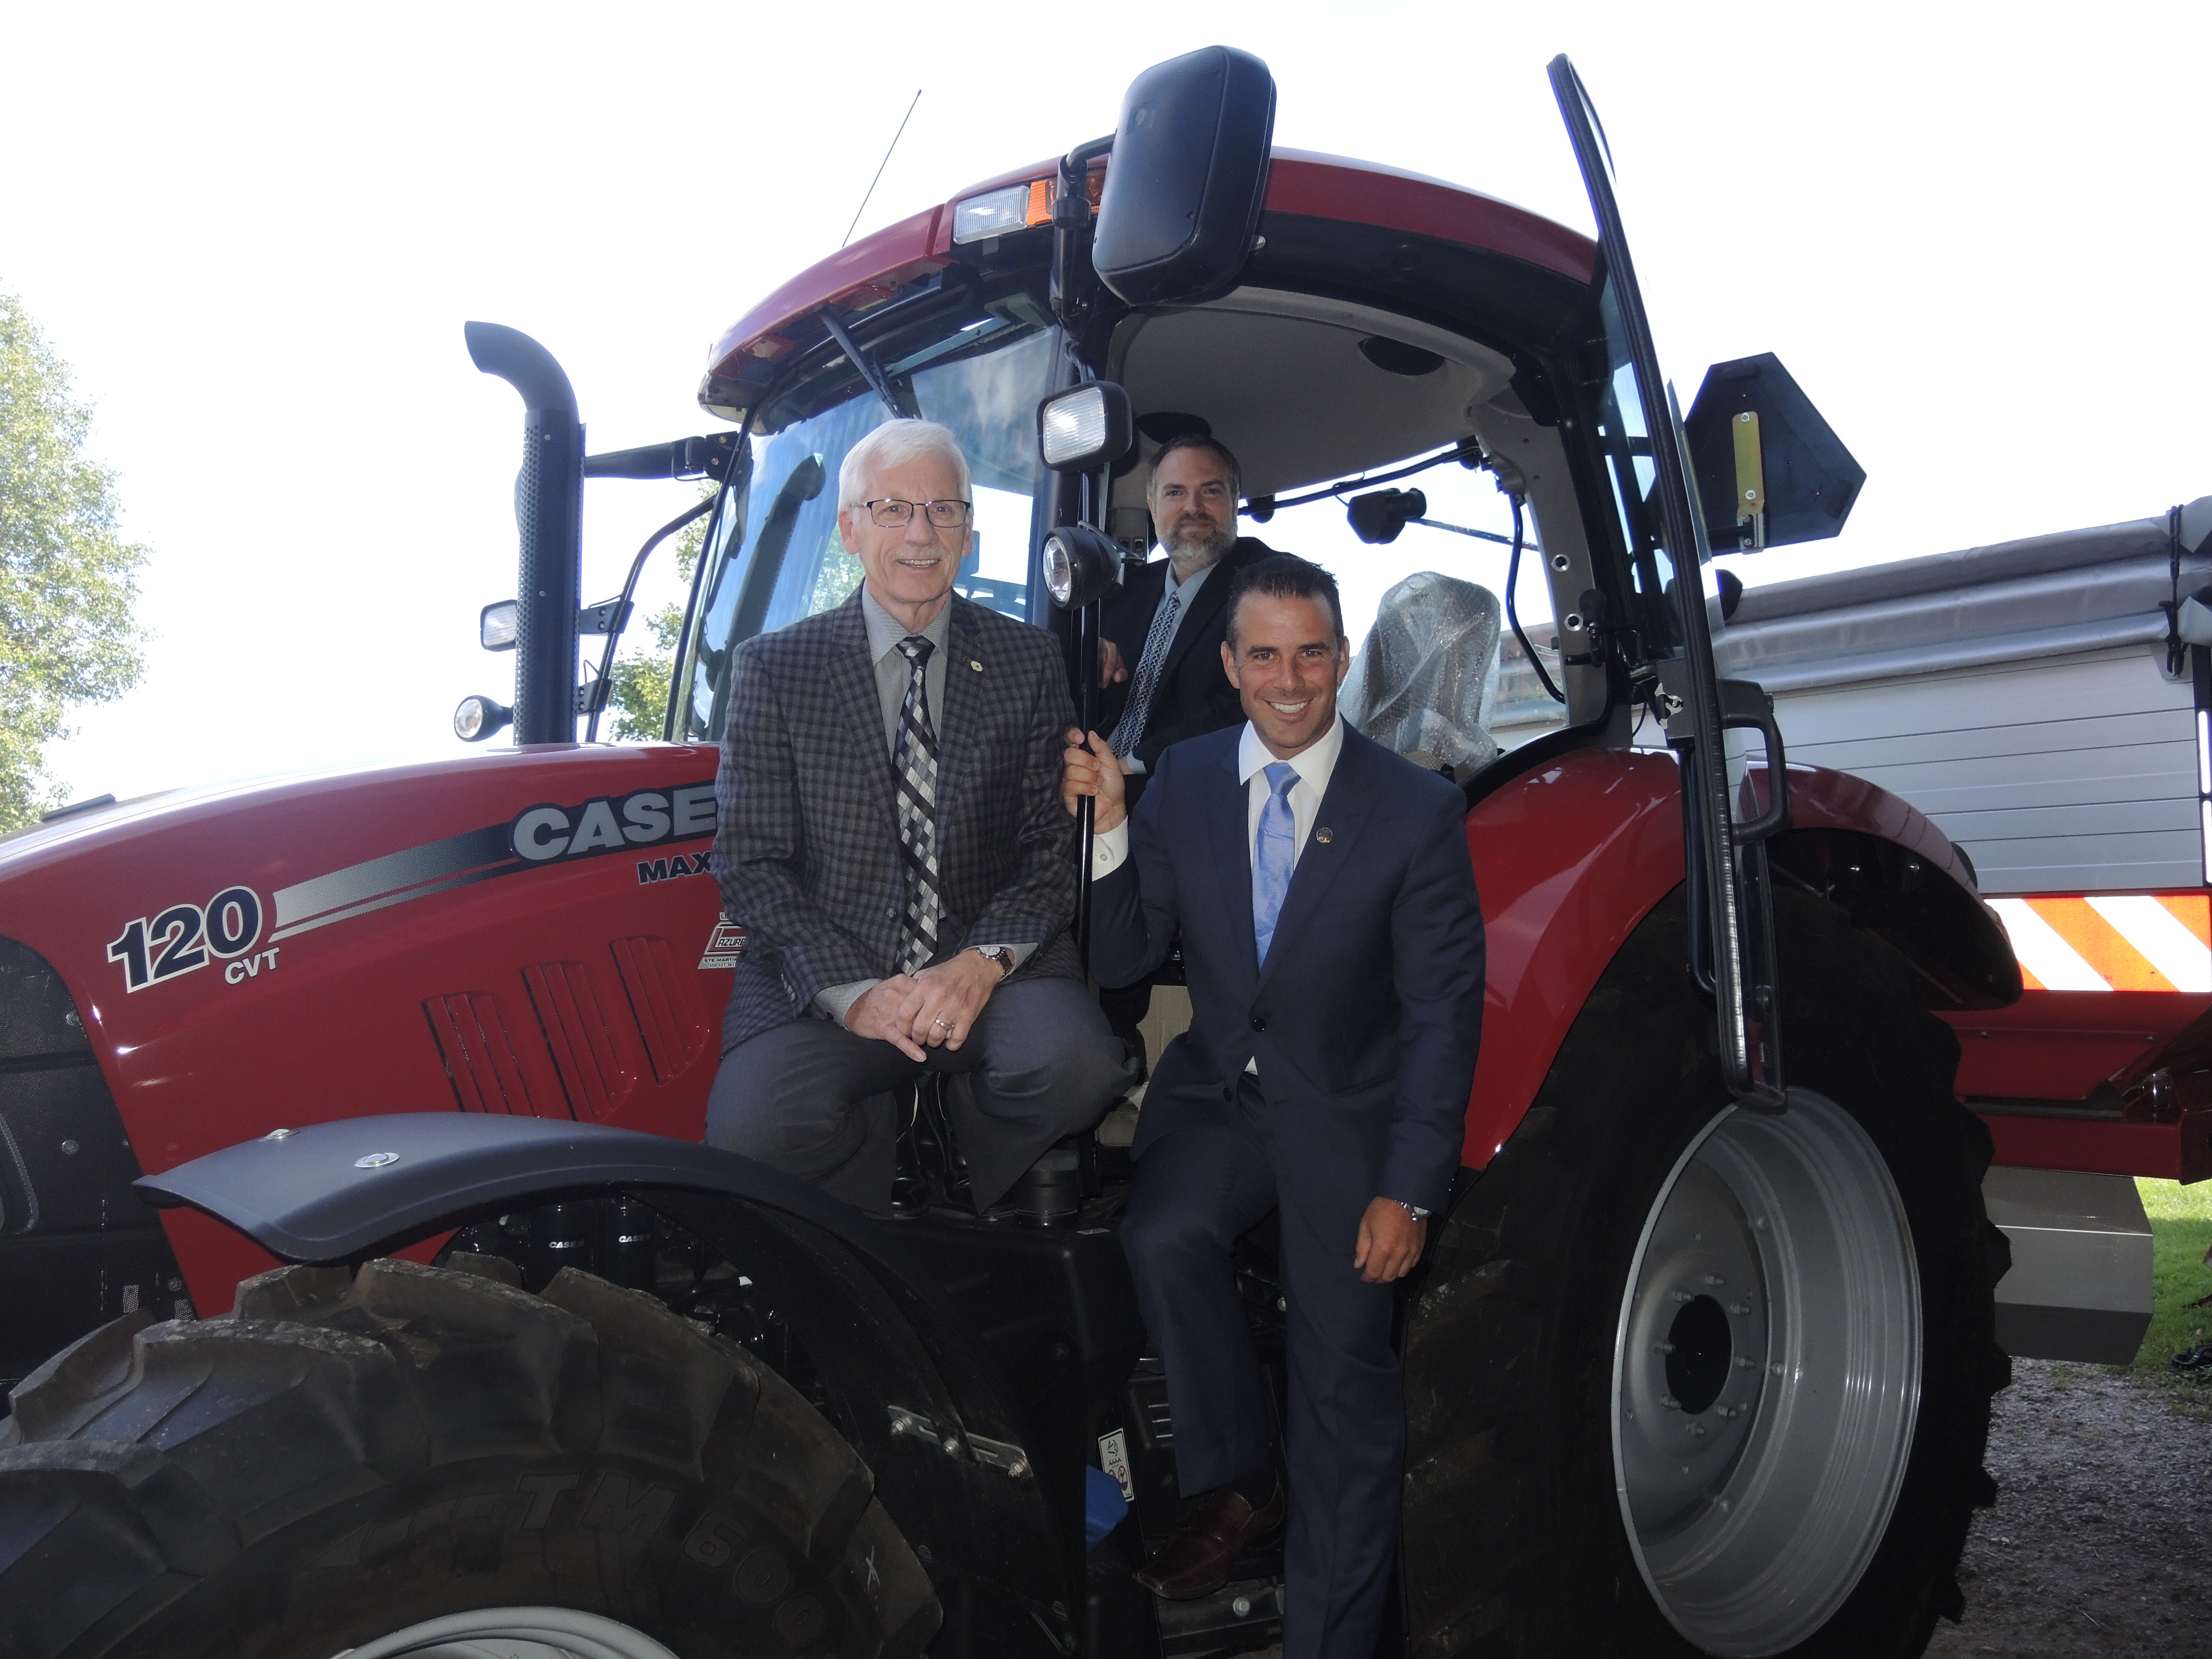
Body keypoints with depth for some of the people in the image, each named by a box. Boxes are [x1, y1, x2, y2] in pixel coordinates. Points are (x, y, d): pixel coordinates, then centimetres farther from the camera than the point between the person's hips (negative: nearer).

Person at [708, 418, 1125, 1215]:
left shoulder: (1029, 662, 10)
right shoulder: (771, 666, 6)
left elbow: (1054, 844, 6)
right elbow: (751, 865, 0)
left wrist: (985, 961, -13)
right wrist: (852, 991, -16)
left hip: (987, 964, 1)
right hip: (826, 971, -1)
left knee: (1075, 1062, -32)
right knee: (752, 1128, -31)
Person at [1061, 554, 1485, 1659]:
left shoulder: (1419, 812, -9)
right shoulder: (1179, 783, 0)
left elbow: (1443, 1014, -7)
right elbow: (1121, 961, -1)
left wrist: (1409, 1188, -13)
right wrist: (1106, 824, -16)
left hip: (1343, 1109, -2)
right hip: (1215, 1092, 2)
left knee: (1344, 1365, -6)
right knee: (1161, 1240, -27)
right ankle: (1235, 1483, -4)